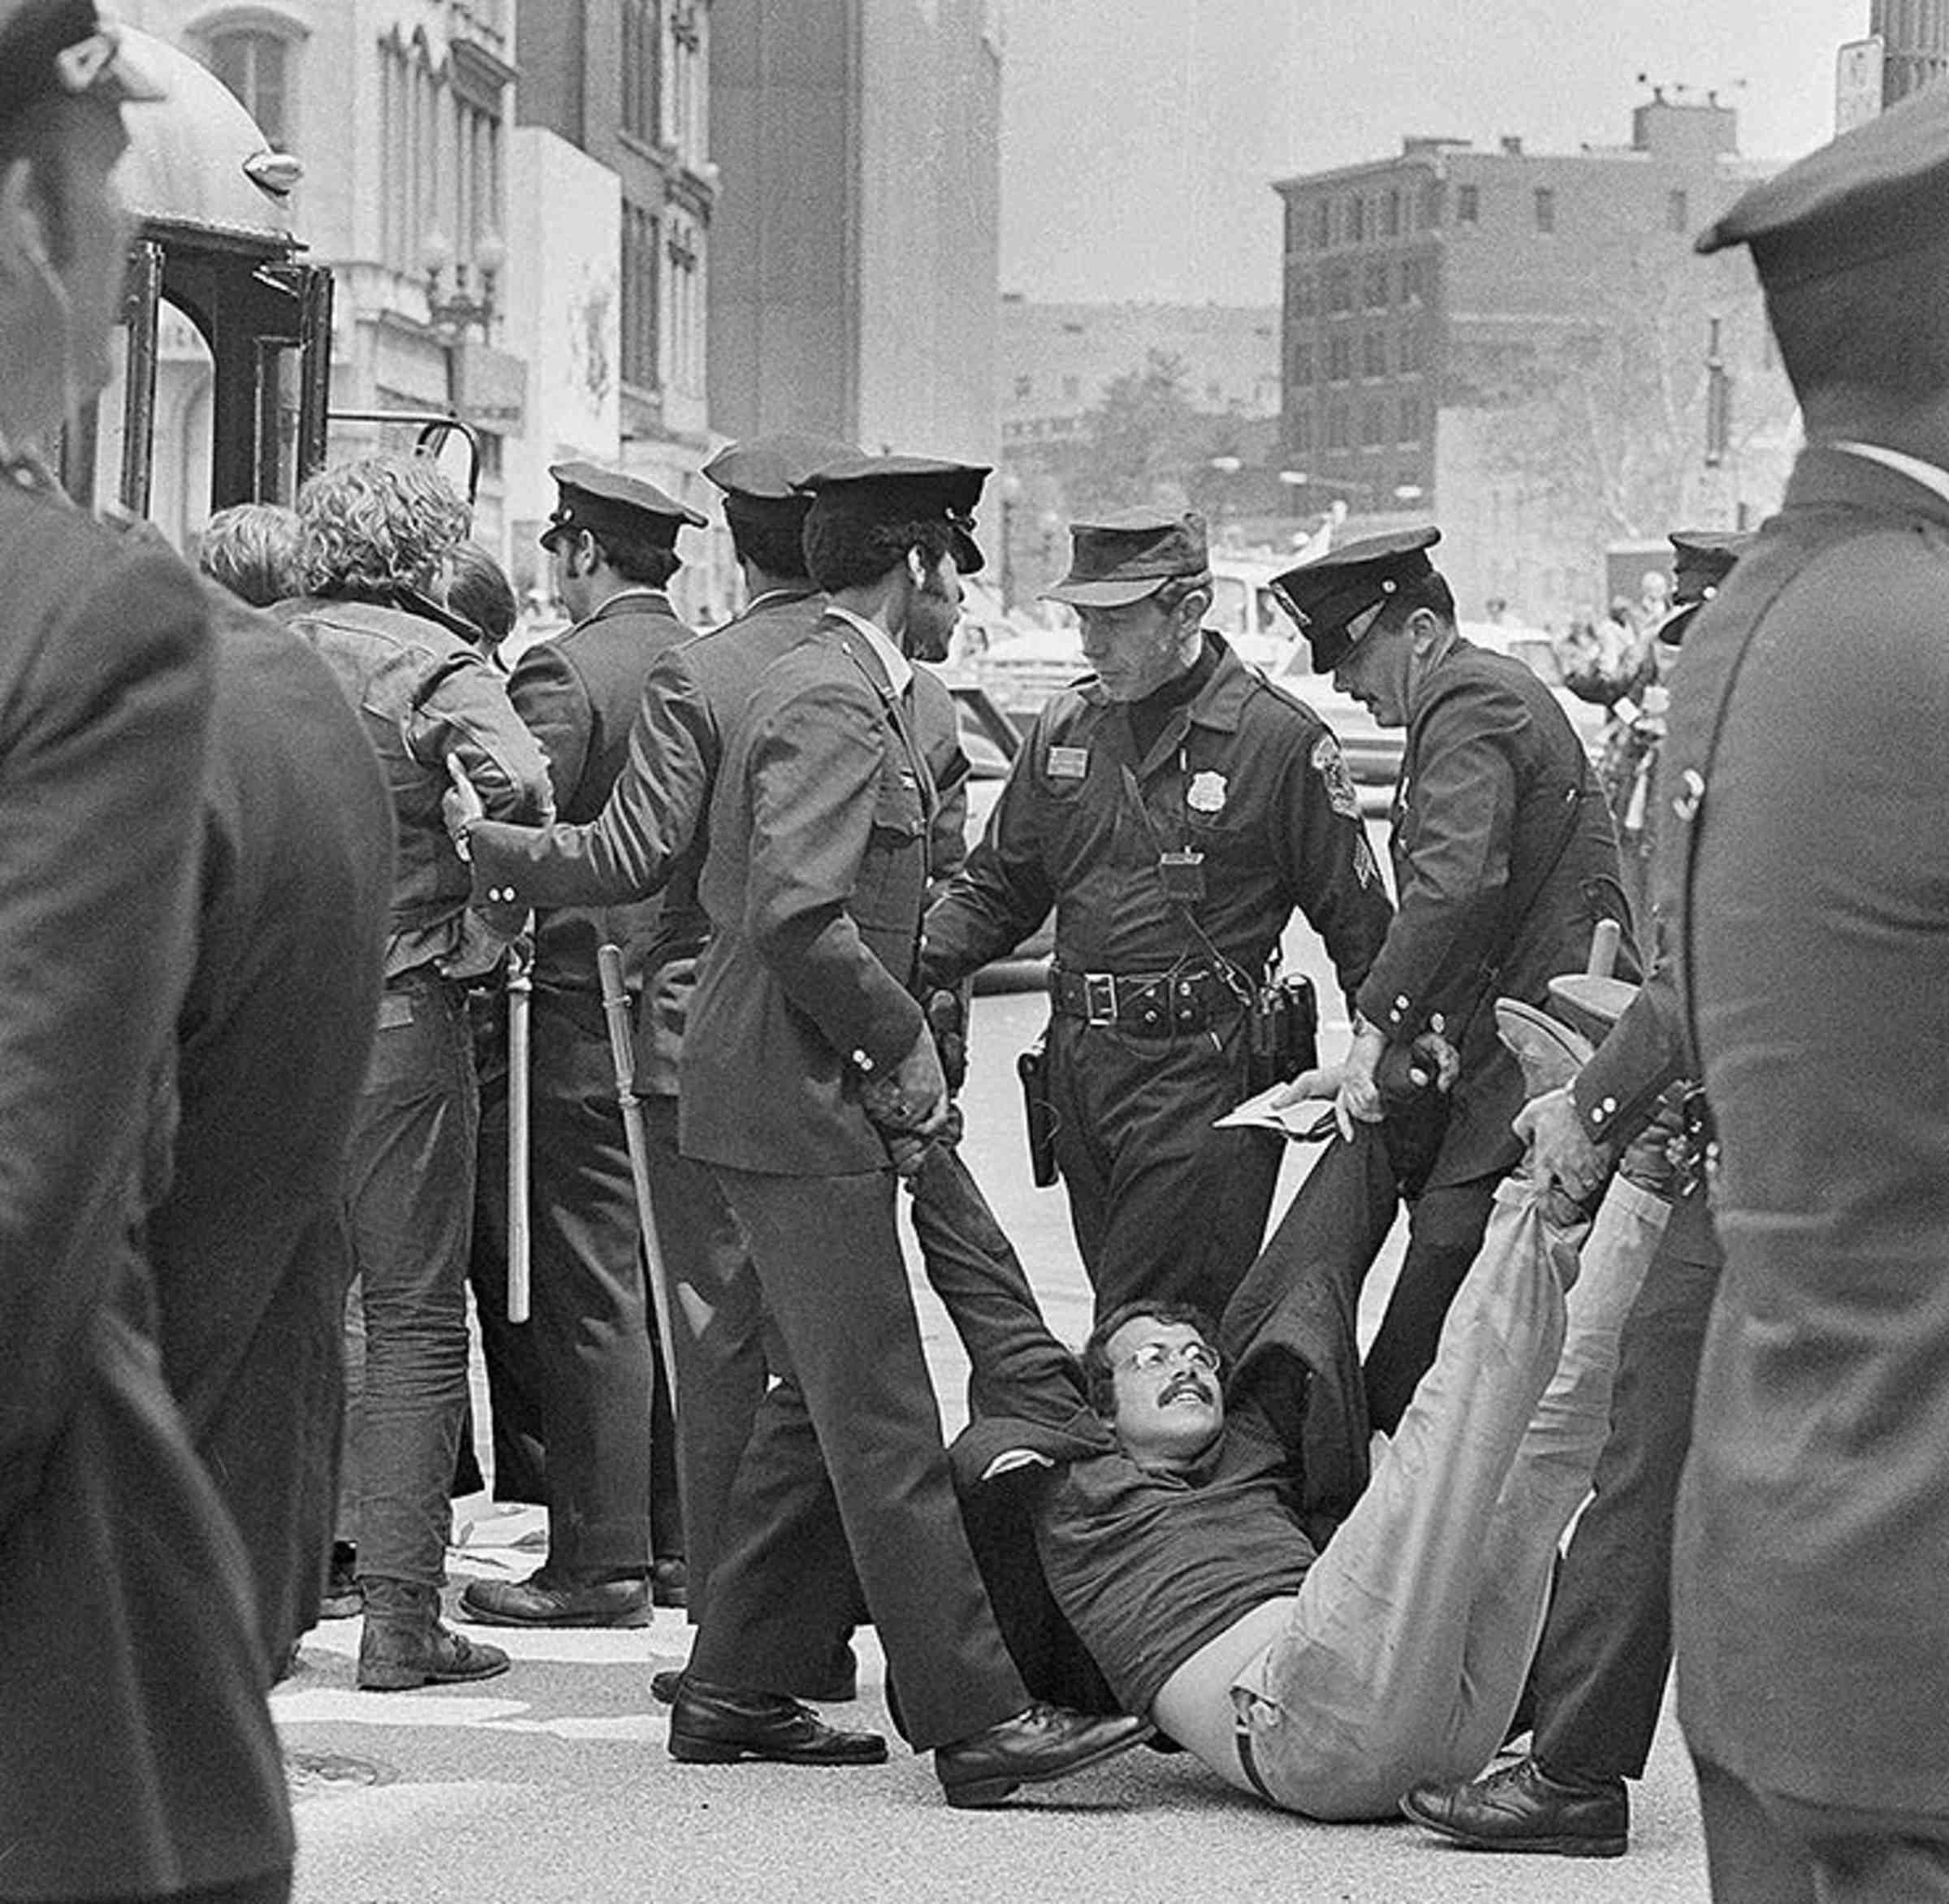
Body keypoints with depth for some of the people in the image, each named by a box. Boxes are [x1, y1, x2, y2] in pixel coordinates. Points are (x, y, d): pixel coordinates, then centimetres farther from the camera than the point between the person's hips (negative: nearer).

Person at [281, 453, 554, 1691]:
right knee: (416, 1315, 2)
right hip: (397, 1012, -5)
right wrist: (485, 916, -8)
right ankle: (399, 1610, 0)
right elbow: (521, 787, -23)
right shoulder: (434, 664, -8)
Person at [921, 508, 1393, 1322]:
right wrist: (907, 961, 0)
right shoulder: (1066, 729, 11)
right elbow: (996, 890, 18)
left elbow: (1357, 922, -1)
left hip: (1203, 1074, -6)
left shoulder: (1281, 741, -6)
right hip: (1079, 1064, 6)